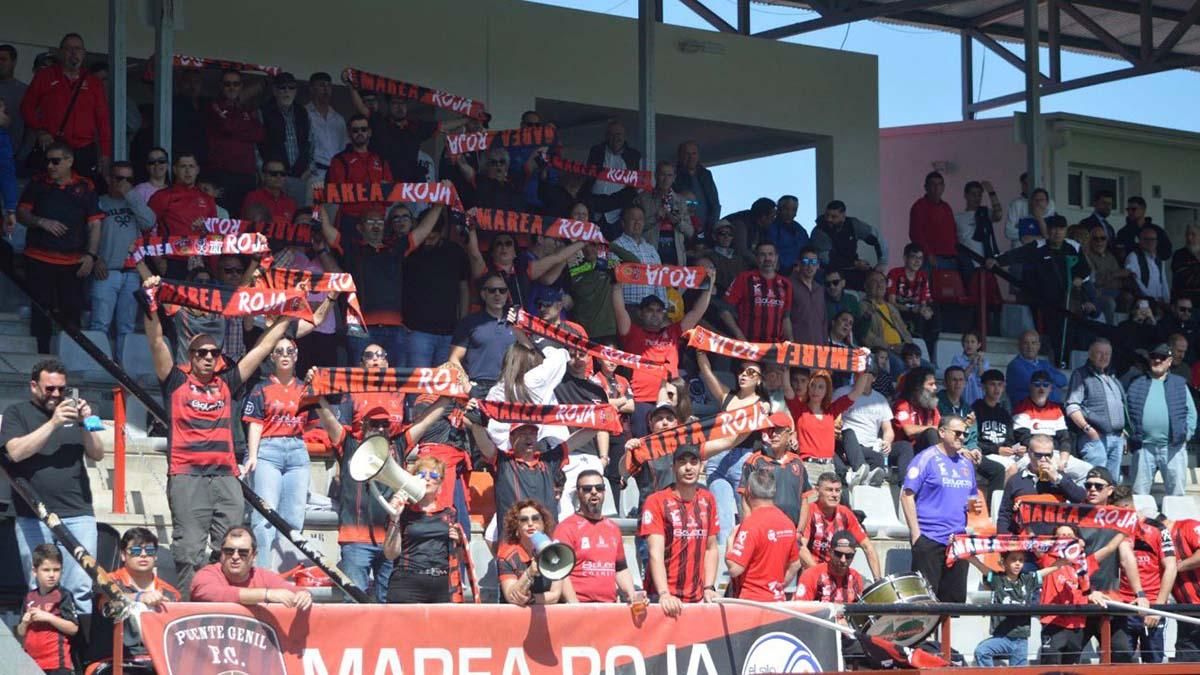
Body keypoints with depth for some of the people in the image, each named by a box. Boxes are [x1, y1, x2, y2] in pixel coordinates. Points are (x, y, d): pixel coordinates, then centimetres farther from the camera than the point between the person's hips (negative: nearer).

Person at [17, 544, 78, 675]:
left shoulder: (63, 596, -5)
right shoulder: (29, 598, 11)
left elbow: (73, 628, -11)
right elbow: (20, 633, 16)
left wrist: (48, 617, -18)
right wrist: (25, 623, -6)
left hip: (57, 664, -6)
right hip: (32, 663, 6)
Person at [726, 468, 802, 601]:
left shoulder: (751, 523, -17)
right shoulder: (788, 522, 6)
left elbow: (734, 569, -18)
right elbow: (795, 564, 16)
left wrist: (730, 541, -2)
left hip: (751, 600, -7)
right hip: (777, 600, 7)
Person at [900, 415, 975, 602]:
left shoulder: (966, 463, 15)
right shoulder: (926, 459, -5)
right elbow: (907, 496, -8)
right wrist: (916, 533, -13)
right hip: (929, 539, -6)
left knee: (956, 598, 6)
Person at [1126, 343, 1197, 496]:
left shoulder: (1179, 384, 12)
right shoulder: (1137, 385, 12)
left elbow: (1191, 412, 10)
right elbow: (1126, 410, 10)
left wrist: (1187, 433, -2)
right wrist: (1130, 434, -1)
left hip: (1173, 447, -1)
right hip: (1144, 447, 1)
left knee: (1176, 493, 1)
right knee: (1139, 493, 4)